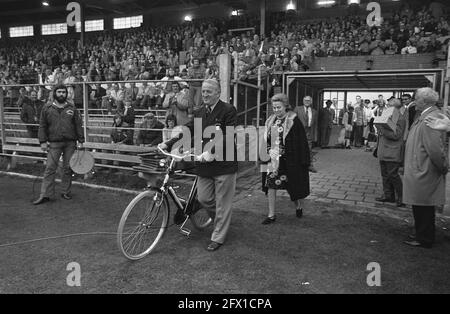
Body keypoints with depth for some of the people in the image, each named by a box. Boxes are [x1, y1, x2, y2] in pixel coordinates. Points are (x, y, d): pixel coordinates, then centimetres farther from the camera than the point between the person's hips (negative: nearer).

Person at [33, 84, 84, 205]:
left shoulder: (72, 108, 6)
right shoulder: (47, 108, 5)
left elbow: (78, 125, 6)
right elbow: (42, 126, 6)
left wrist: (80, 141, 0)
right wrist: (43, 142, -1)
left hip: (70, 143, 1)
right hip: (54, 143, -1)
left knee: (68, 169, 6)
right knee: (50, 168, -3)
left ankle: (66, 192, 18)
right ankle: (45, 195, 1)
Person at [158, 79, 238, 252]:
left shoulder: (228, 110, -9)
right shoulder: (199, 112, 11)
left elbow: (228, 137, -18)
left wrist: (211, 151, -28)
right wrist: (168, 144, -5)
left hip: (224, 163, -6)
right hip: (204, 162, 6)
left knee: (222, 203, 4)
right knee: (203, 198, 10)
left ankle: (218, 238, 19)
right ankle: (221, 218, 39)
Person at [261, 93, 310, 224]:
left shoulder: (293, 120, -10)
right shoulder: (271, 121, 7)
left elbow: (302, 141, -11)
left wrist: (304, 161, -14)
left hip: (289, 160, -5)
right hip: (273, 159, 5)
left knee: (294, 184, 10)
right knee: (270, 184, 3)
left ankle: (299, 206, 39)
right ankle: (271, 215, 14)